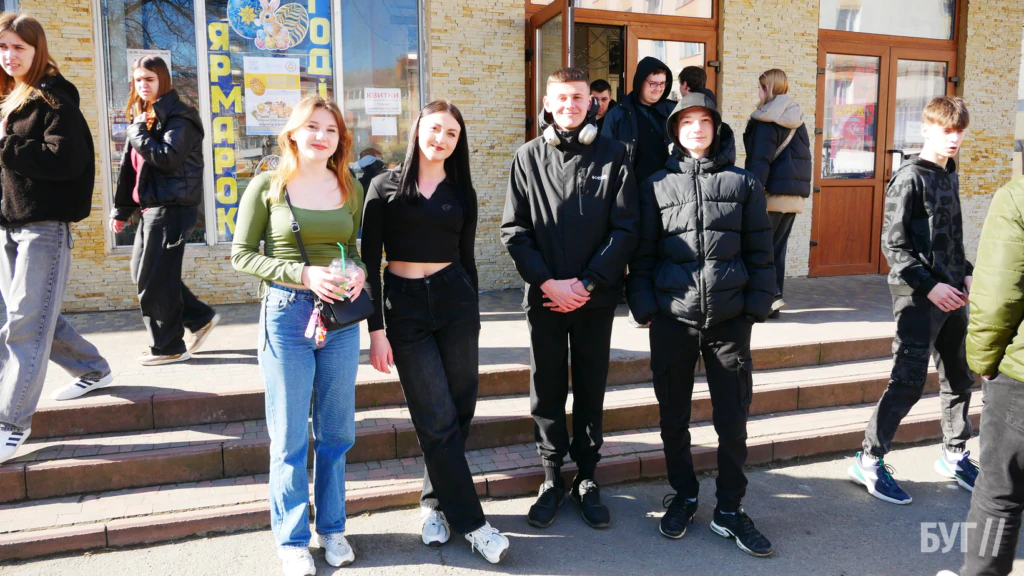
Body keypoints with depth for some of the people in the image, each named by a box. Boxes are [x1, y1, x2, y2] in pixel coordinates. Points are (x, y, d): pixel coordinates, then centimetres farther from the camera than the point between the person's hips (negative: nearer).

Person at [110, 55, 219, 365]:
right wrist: (121, 209, 18)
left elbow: (167, 157, -24)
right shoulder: (142, 118, 18)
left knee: (155, 279, -5)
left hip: (172, 207, -9)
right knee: (141, 271, 13)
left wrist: (139, 132, -13)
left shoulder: (179, 117, -9)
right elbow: (129, 168, 19)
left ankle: (168, 347, 8)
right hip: (152, 207, 10)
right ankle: (201, 317, 21)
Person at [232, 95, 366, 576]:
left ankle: (331, 526, 30)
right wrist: (303, 274, -17)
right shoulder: (267, 187, -3)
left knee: (336, 432, 12)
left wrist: (358, 271, -7)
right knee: (290, 437, 6)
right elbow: (241, 253, -3)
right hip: (287, 314, -3)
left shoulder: (351, 189, 7)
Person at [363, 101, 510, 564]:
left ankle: (434, 502, 26)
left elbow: (466, 259, 14)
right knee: (437, 420, -2)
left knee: (459, 409, 5)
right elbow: (370, 261, -2)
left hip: (455, 302, 3)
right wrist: (375, 329, -7)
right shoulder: (386, 186, 0)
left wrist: (473, 317, 14)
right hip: (404, 308, -3)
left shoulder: (461, 192, 9)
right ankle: (471, 521, 9)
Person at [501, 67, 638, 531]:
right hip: (544, 296, 1)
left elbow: (625, 228, -4)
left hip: (595, 297, 0)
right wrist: (547, 282, -12)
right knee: (547, 392, 8)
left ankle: (587, 477, 25)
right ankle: (552, 478, 24)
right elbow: (514, 230, -1)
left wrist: (586, 283, -12)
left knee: (591, 390, 10)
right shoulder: (528, 157, 3)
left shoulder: (612, 155, 1)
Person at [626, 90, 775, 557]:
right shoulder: (657, 185, 5)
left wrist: (757, 305, -1)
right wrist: (644, 306, -4)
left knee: (733, 419, 5)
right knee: (674, 416, 11)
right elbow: (642, 253, 4)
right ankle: (683, 496, 30)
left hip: (729, 320, 0)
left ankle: (729, 510, 21)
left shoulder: (743, 184, 6)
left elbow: (759, 252, 5)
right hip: (672, 319, 0)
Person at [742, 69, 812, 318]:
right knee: (778, 247, 11)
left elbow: (760, 159, -16)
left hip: (773, 192, -8)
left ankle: (772, 295, -11)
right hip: (795, 194, 8)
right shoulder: (796, 119, 16)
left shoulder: (767, 120, -9)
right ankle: (773, 299, 14)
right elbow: (806, 157, 19)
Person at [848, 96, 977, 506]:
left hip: (951, 294, 8)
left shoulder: (949, 176, 14)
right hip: (918, 296, -8)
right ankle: (869, 460, 4)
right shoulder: (910, 178, -11)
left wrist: (966, 273, 8)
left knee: (960, 376, 15)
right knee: (910, 380, -7)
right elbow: (894, 245, -16)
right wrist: (929, 285, -19)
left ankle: (954, 455, 31)